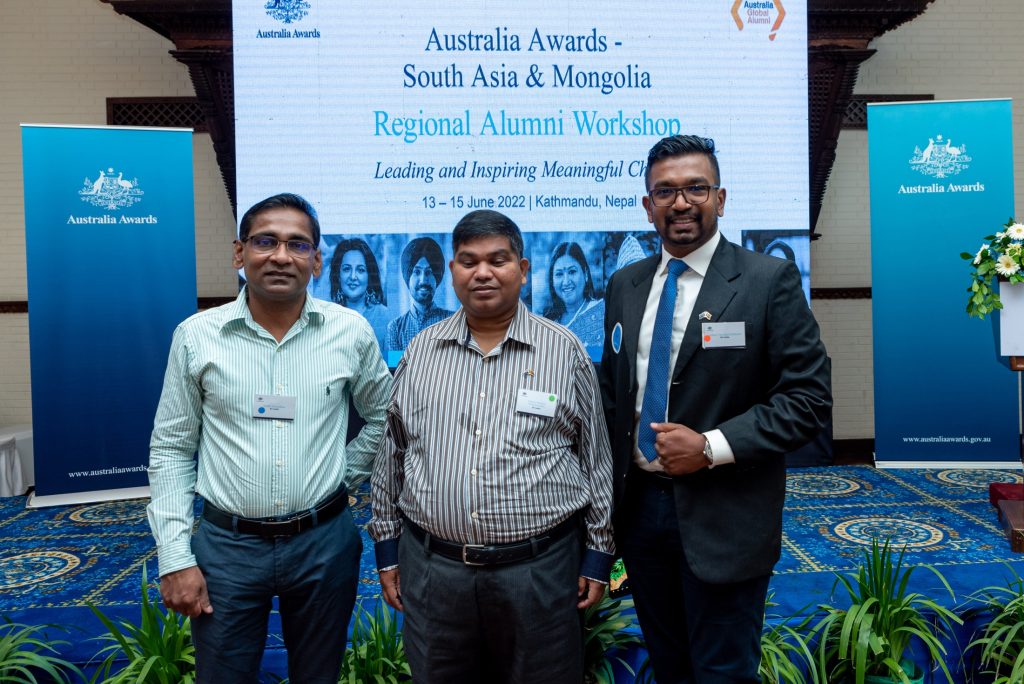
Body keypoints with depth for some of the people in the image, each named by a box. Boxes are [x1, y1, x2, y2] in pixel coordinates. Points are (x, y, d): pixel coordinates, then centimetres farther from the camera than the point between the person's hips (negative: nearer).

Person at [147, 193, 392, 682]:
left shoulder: (351, 331, -4)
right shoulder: (196, 335, -5)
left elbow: (382, 417, 11)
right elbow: (171, 449, 0)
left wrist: (343, 477, 4)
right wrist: (175, 557, -3)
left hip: (324, 542, 1)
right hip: (225, 545, 0)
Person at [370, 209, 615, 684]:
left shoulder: (565, 351, -2)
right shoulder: (420, 351, 4)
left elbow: (596, 459, 3)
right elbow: (391, 456, 11)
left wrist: (598, 554, 3)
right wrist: (387, 546, 11)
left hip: (541, 568, -1)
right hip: (431, 568, 2)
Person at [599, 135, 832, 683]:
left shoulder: (769, 281, -9)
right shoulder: (624, 285, 6)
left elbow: (809, 396, -12)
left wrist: (711, 447, -21)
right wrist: (609, 489, 3)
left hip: (723, 517, -4)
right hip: (638, 506, 5)